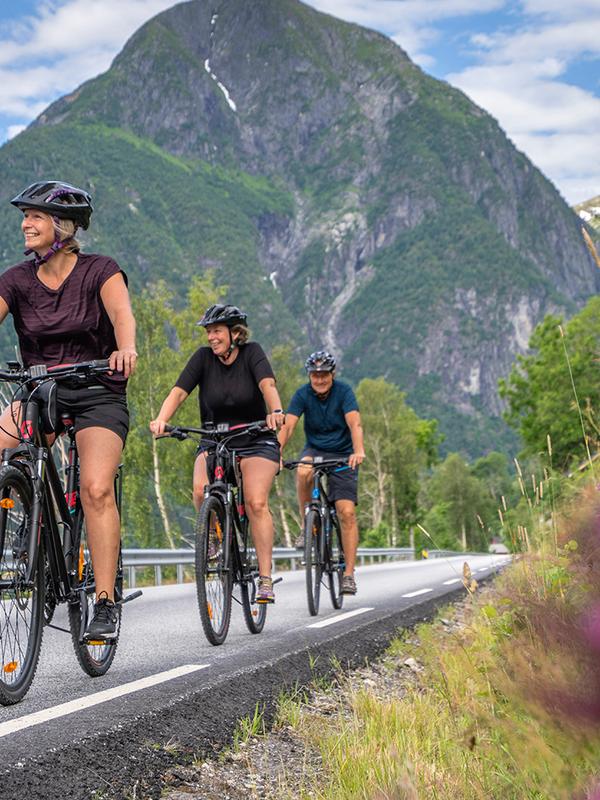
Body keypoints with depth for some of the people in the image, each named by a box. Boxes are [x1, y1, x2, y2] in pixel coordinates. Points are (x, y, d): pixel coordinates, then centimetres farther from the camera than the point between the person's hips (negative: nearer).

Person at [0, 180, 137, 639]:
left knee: (96, 488, -23)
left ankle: (106, 602, -16)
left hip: (99, 395, -4)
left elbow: (122, 314, -25)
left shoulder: (100, 271, -7)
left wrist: (125, 349, -48)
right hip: (40, 394, 4)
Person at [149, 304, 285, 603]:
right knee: (201, 491, -26)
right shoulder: (204, 357, -5)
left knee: (256, 502, -21)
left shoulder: (252, 352, -8)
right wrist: (161, 419, -36)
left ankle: (265, 578, -16)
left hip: (256, 442, -2)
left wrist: (275, 411, -47)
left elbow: (267, 384, -26)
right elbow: (178, 391, -16)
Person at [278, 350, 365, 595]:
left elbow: (355, 424, -27)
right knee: (303, 472, -35)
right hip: (314, 450, 1)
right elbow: (287, 426, -20)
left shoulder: (343, 391, -14)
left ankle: (349, 574, -6)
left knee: (347, 512, -13)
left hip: (342, 454, -1)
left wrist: (358, 451, -46)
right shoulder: (303, 395, -9)